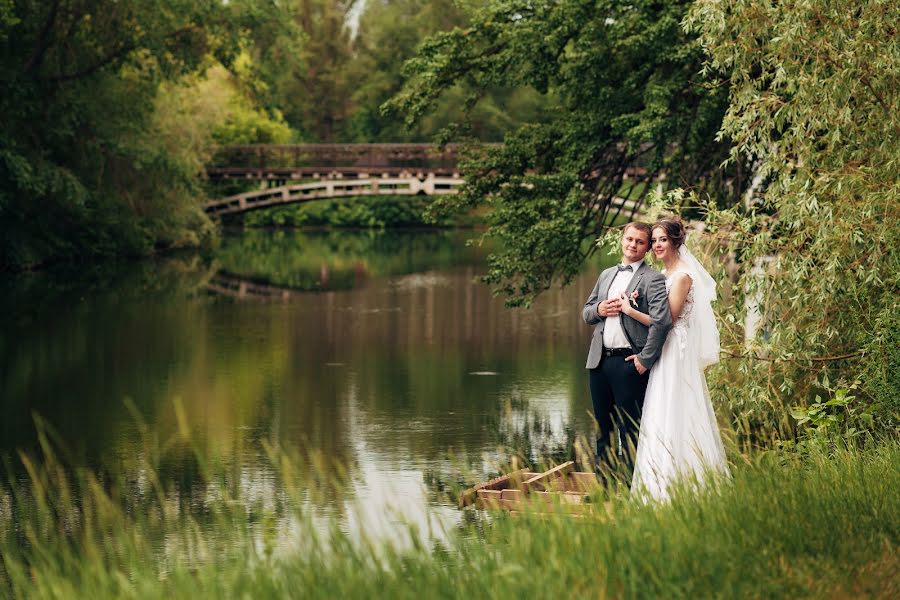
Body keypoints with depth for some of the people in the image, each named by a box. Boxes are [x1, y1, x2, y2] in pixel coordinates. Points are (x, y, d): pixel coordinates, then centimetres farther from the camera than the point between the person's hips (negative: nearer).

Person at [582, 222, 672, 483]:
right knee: (603, 428, 13)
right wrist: (599, 310, -2)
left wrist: (645, 359, -18)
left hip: (629, 362, -7)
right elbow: (586, 312, 21)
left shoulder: (652, 279, -7)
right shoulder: (606, 275, 17)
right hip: (599, 361, 7)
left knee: (629, 432, -3)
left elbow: (662, 320, -18)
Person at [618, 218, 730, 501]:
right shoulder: (663, 275, 15)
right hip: (662, 353, 9)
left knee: (673, 419, -8)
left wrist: (630, 310, -15)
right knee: (659, 421, 8)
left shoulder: (682, 276, -13)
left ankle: (678, 484, -6)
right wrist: (637, 303, -1)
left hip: (675, 354, -9)